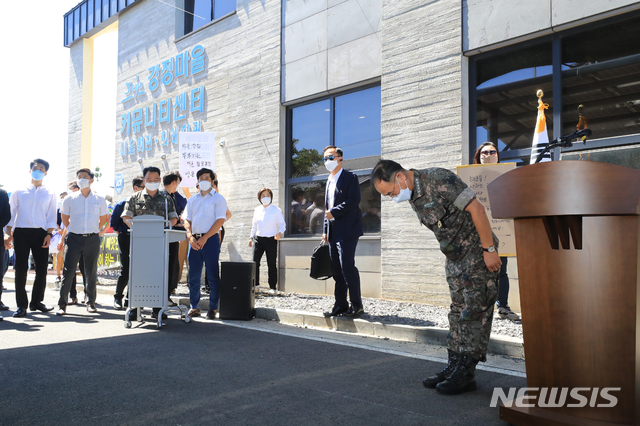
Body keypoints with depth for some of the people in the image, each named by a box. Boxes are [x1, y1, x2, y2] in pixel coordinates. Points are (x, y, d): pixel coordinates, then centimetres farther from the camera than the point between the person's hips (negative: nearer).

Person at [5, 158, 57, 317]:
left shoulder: (50, 194, 14)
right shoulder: (19, 192, 13)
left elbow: (51, 217, 9)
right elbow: (10, 213, 11)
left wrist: (49, 234, -4)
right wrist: (9, 233, 0)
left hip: (41, 233, 1)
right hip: (21, 232, -1)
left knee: (42, 268, -1)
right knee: (21, 268, -3)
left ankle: (36, 301, 14)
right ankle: (21, 305, 2)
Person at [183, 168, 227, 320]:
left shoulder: (218, 198, 2)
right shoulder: (193, 199, 17)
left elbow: (220, 221, -7)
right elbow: (187, 221, 14)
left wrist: (204, 238, -13)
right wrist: (190, 237, -5)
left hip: (211, 239, -5)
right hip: (194, 240, 5)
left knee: (213, 276, -2)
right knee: (193, 276, 6)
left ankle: (213, 308, 5)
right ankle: (194, 307, 15)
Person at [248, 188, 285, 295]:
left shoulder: (276, 210, 0)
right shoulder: (257, 210, 12)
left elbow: (282, 224, 0)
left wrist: (280, 233, -20)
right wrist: (251, 237, 16)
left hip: (271, 240, -3)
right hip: (258, 239, 4)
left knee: (271, 264, 0)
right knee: (255, 262, -5)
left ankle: (273, 287, 8)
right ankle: (255, 284, 5)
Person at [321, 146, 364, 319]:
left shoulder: (350, 178, -3)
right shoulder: (329, 181, 21)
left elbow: (353, 201, -16)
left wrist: (334, 212, -14)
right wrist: (325, 230, 16)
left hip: (347, 230, -8)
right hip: (333, 232, 8)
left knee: (347, 266, -12)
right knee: (337, 270, 8)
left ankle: (357, 305, -1)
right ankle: (340, 305, 15)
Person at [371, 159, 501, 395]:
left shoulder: (439, 179, -21)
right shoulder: (413, 197, 6)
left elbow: (476, 208, -22)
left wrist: (489, 249, -21)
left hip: (478, 253, -9)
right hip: (455, 257, 9)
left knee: (475, 312, -5)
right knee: (458, 311, 11)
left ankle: (466, 373, 0)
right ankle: (455, 365, 17)